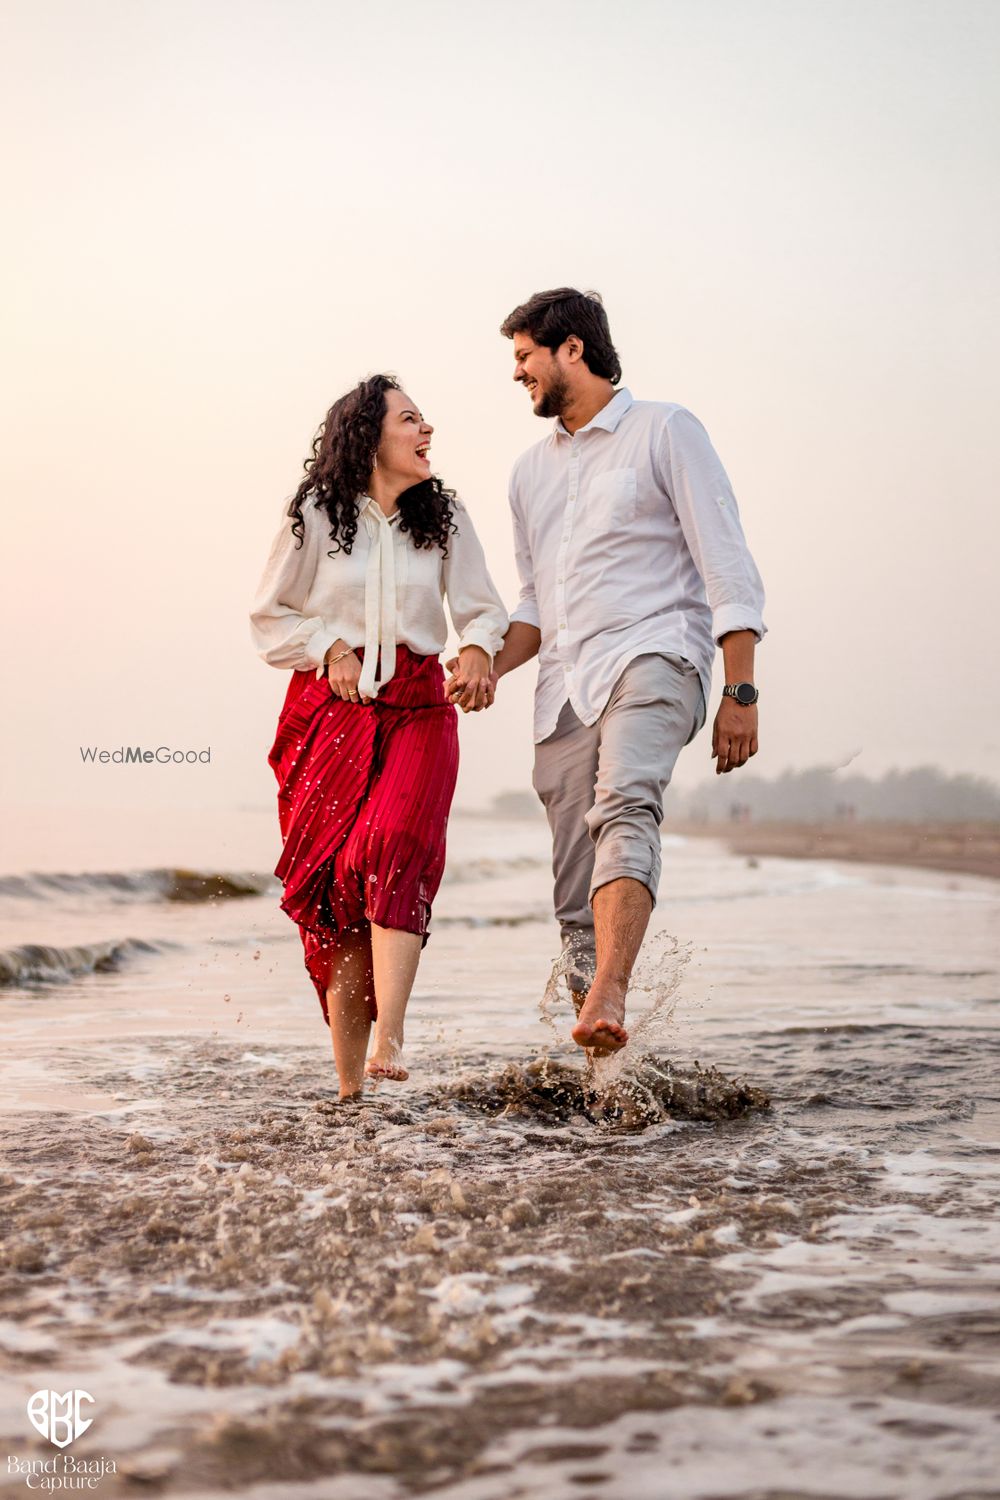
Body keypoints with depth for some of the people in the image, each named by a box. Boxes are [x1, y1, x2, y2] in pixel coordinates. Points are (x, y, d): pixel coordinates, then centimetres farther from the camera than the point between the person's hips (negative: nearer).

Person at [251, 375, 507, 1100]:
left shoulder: (445, 516, 9)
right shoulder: (315, 515, 3)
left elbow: (483, 607, 14)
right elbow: (270, 617, 11)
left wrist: (477, 649, -8)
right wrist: (331, 647, -5)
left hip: (416, 705, 1)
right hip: (330, 707, -1)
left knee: (396, 846, -26)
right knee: (334, 876, -6)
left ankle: (388, 1040, -33)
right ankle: (348, 1083, 2)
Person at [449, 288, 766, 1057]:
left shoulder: (666, 430, 5)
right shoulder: (532, 471, 23)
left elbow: (728, 570, -1)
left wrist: (740, 692, -10)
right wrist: (491, 667, 6)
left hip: (652, 657, -6)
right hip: (566, 688, 6)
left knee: (624, 811, -33)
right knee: (577, 893, 0)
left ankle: (607, 998, -49)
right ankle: (604, 1065, 5)